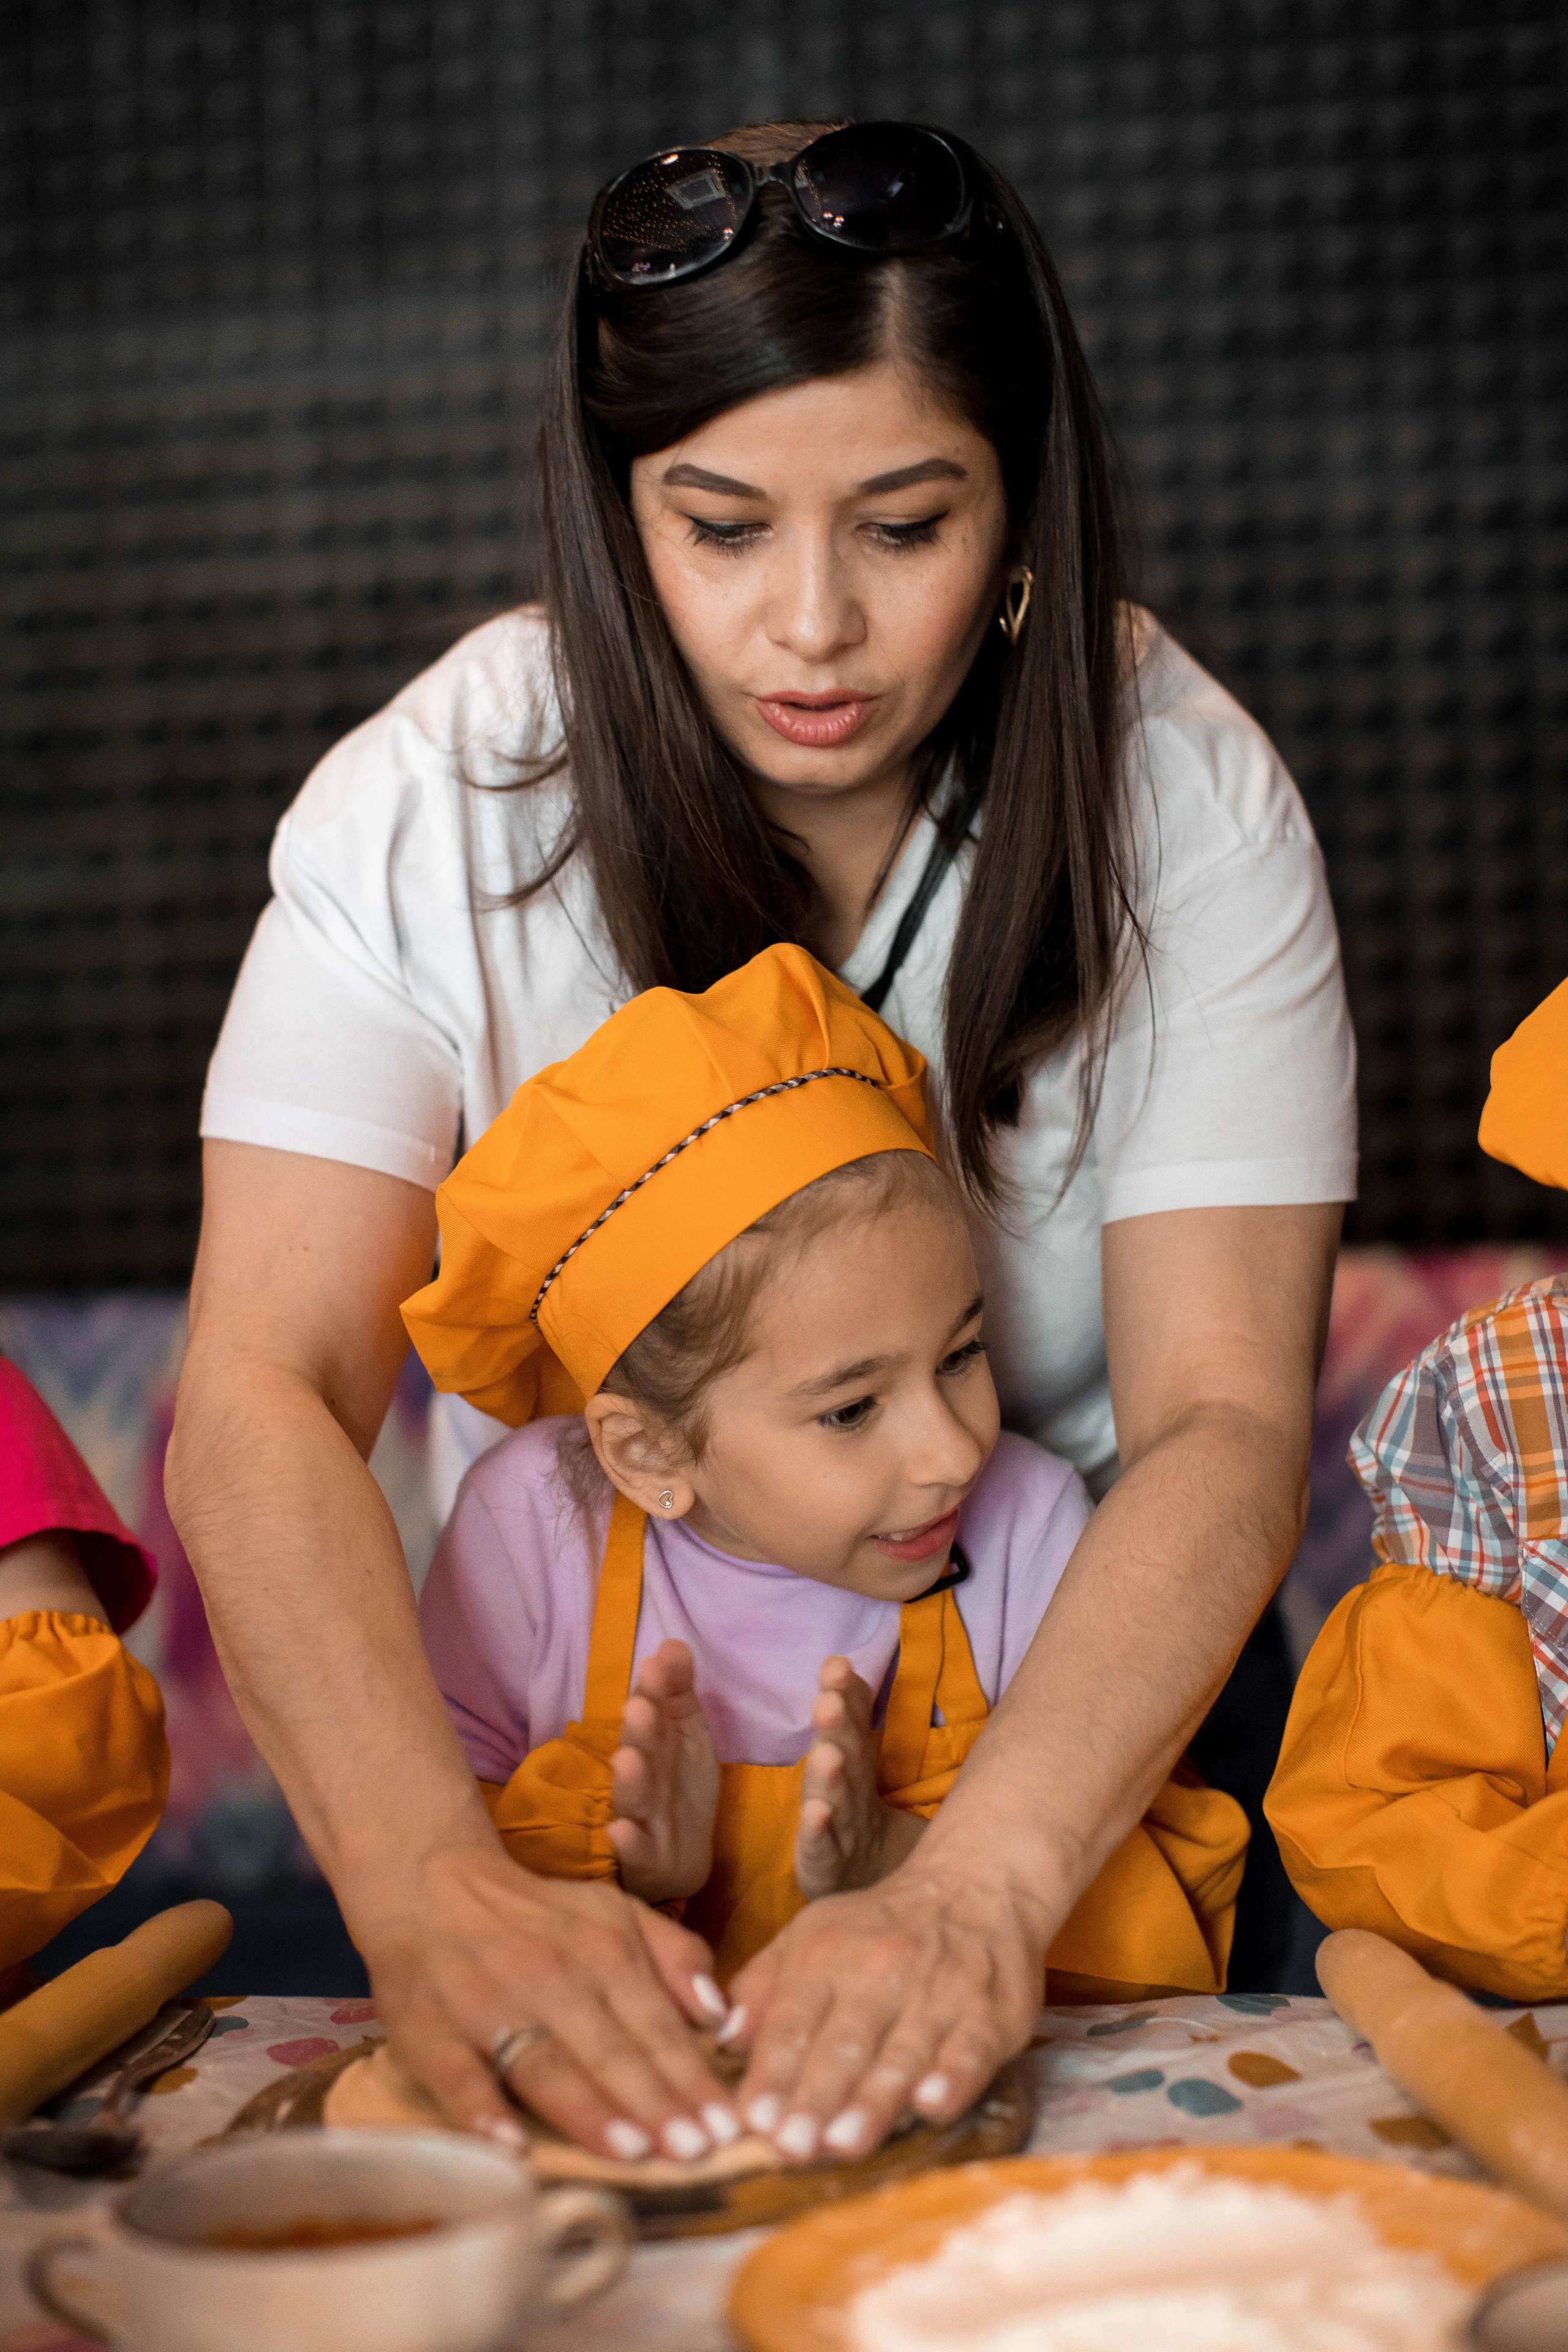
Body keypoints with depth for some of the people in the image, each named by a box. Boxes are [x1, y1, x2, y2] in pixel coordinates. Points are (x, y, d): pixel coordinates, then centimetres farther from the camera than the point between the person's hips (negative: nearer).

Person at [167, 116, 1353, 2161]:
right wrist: (433, 1884, -41)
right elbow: (266, 1395, -23)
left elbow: (1225, 1419, -22)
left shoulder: (1182, 799, -14)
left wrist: (979, 1891, -39)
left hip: (1063, 1724, 0)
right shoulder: (440, 804, -15)